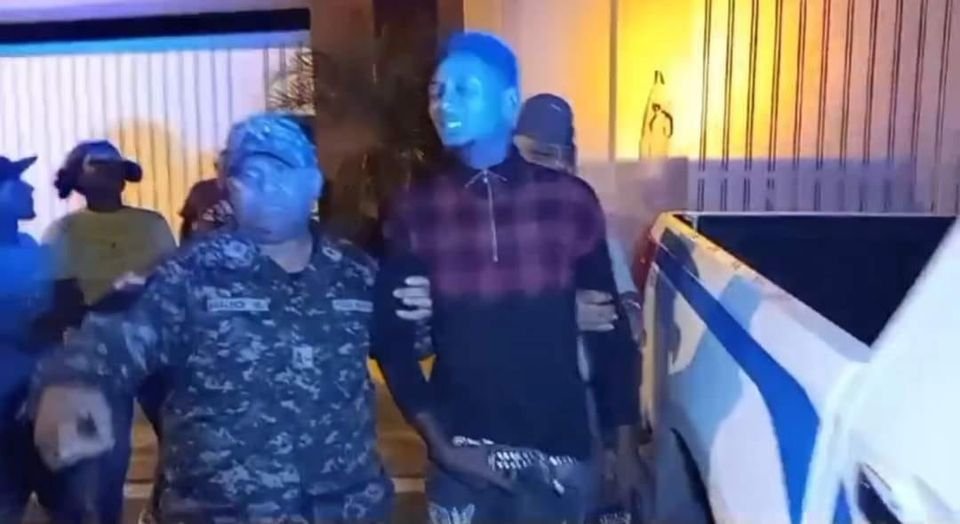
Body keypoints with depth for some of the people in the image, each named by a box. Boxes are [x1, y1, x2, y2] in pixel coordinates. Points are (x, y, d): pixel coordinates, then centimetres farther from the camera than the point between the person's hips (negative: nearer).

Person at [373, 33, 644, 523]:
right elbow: (392, 338, -2)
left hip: (557, 451, 0)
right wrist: (440, 444, -8)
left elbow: (611, 328, 1)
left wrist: (625, 446, 3)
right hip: (462, 456, 0)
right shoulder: (416, 211, -4)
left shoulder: (569, 200, -4)